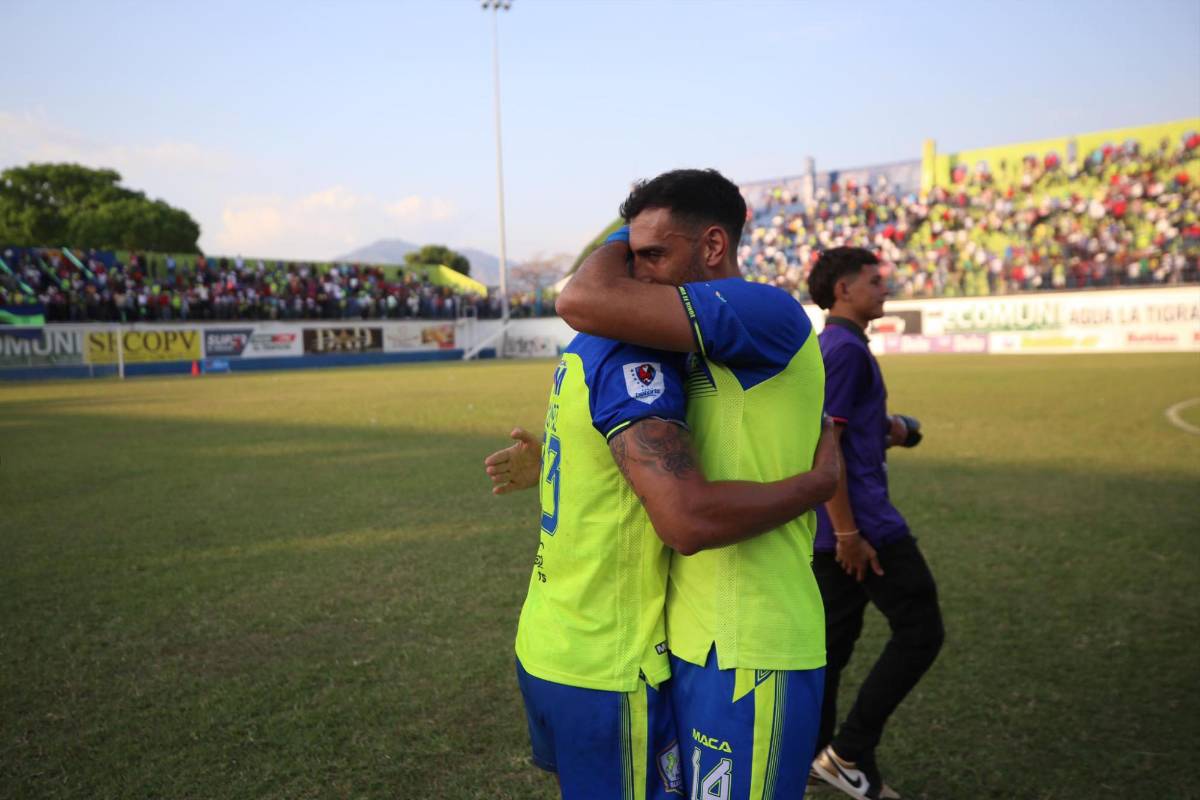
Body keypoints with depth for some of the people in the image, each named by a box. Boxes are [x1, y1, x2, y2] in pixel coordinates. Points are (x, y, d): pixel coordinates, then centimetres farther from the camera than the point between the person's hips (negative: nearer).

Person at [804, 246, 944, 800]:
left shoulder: (830, 347, 16)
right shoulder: (846, 349, -14)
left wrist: (885, 431, 11)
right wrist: (848, 532, -21)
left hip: (834, 525, 10)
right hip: (861, 522, -10)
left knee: (834, 637, 15)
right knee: (920, 630, -1)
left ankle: (814, 754, 26)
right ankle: (849, 750, 4)